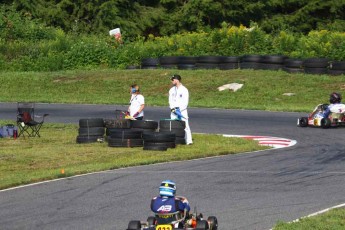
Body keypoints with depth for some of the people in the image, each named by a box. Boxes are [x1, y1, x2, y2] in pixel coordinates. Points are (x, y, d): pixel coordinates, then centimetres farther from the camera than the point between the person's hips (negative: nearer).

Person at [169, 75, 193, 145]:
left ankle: (189, 141, -11)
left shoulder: (184, 90, -4)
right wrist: (172, 108, -8)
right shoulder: (172, 90, 12)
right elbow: (170, 100, 9)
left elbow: (185, 102, -7)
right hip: (174, 111, 5)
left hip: (182, 111, -5)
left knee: (185, 126, -10)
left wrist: (179, 109, -15)